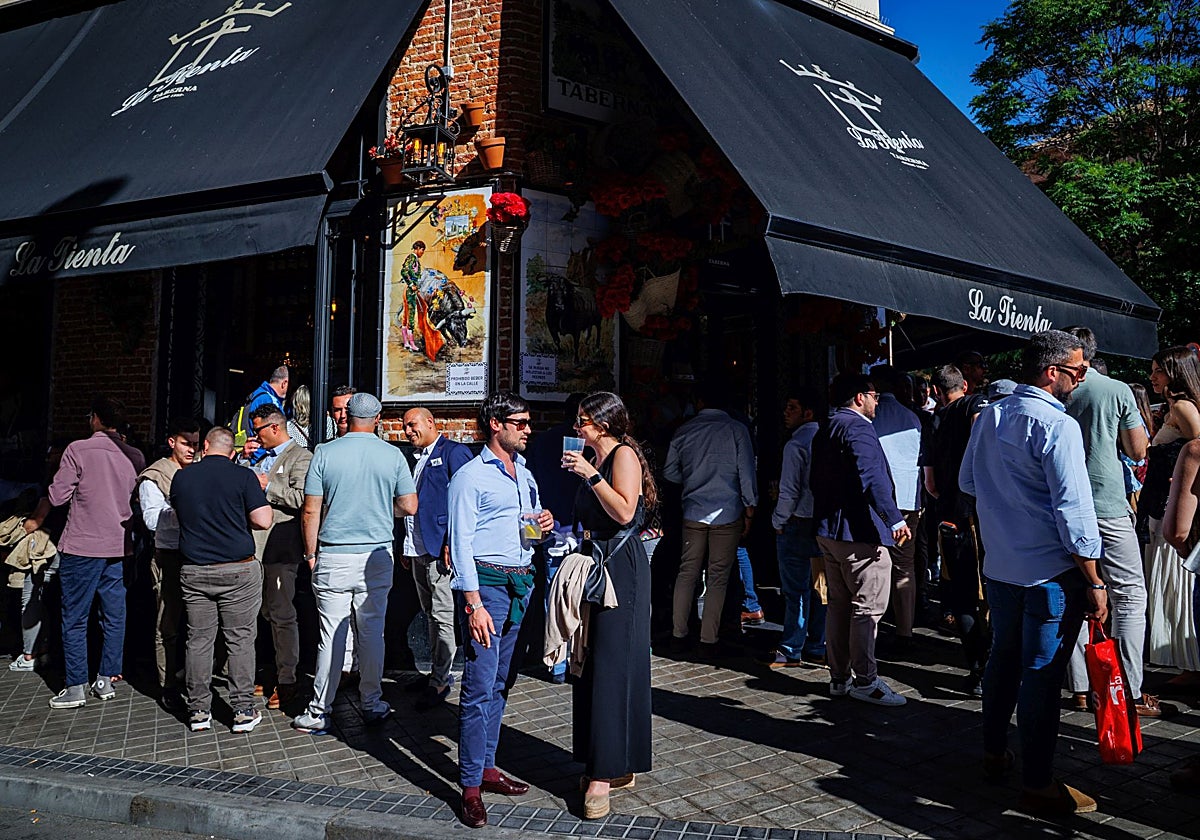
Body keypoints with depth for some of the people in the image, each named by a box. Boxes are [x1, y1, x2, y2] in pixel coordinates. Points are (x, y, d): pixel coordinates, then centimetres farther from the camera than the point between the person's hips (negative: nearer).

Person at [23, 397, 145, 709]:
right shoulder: (135, 457, 5)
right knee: (114, 616, 10)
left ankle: (76, 688, 4)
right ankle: (106, 681, 16)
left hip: (82, 546, -5)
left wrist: (35, 520, 8)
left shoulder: (79, 450, -9)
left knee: (75, 619, 2)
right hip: (119, 546, 5)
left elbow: (57, 495, -8)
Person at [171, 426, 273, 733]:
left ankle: (198, 710, 13)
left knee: (199, 639, 9)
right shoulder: (243, 477, -6)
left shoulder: (181, 478, 5)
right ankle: (243, 710, 4)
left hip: (194, 572, 3)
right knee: (240, 640, 2)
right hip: (238, 570, -3)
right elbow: (263, 521, -10)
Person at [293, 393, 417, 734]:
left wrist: (311, 554, 6)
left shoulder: (324, 453, -4)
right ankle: (372, 705, 19)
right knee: (373, 631, 10)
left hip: (333, 555, -1)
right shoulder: (392, 455, -1)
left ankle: (319, 712, 9)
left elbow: (311, 511, -4)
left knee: (331, 634, 2)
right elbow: (409, 507, 2)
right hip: (377, 555, 1)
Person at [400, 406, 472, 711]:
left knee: (444, 616, -5)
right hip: (418, 549, 9)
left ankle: (440, 682, -1)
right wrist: (405, 546, 19)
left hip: (440, 548, -9)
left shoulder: (454, 452, -7)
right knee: (431, 614, 14)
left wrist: (452, 542, -19)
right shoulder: (417, 458, 19)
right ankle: (439, 672, 22)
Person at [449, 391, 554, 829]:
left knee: (501, 683, 12)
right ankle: (471, 787, -3)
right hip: (487, 583, -7)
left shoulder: (525, 473, 18)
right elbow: (461, 542, -10)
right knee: (480, 686, -8)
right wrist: (474, 603, -18)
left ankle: (487, 767, 21)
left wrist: (545, 523, 2)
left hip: (522, 584, 7)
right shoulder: (471, 476, -5)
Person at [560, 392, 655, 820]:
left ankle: (604, 774, -6)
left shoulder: (624, 454, -8)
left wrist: (591, 475, -19)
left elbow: (624, 512, -20)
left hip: (621, 568, -9)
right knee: (592, 664, 9)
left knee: (611, 666, -8)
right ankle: (616, 767, 16)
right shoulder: (596, 460, 17)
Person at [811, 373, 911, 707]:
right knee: (867, 608, -4)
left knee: (839, 604, 14)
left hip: (829, 532, 10)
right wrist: (894, 517, -31)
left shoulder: (825, 432, 17)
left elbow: (815, 481, 22)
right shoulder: (858, 428, -14)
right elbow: (870, 477, -27)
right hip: (859, 532, -10)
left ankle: (839, 678, 19)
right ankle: (865, 681, 0)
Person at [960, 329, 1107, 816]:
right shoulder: (1058, 426, -16)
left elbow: (968, 483, 20)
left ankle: (994, 754, 33)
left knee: (1004, 658, 20)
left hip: (999, 565, 8)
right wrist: (1094, 582, -14)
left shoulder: (989, 418, 8)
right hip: (1050, 571, -7)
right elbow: (1074, 510, -19)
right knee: (1041, 675, -1)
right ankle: (1037, 786, 7)